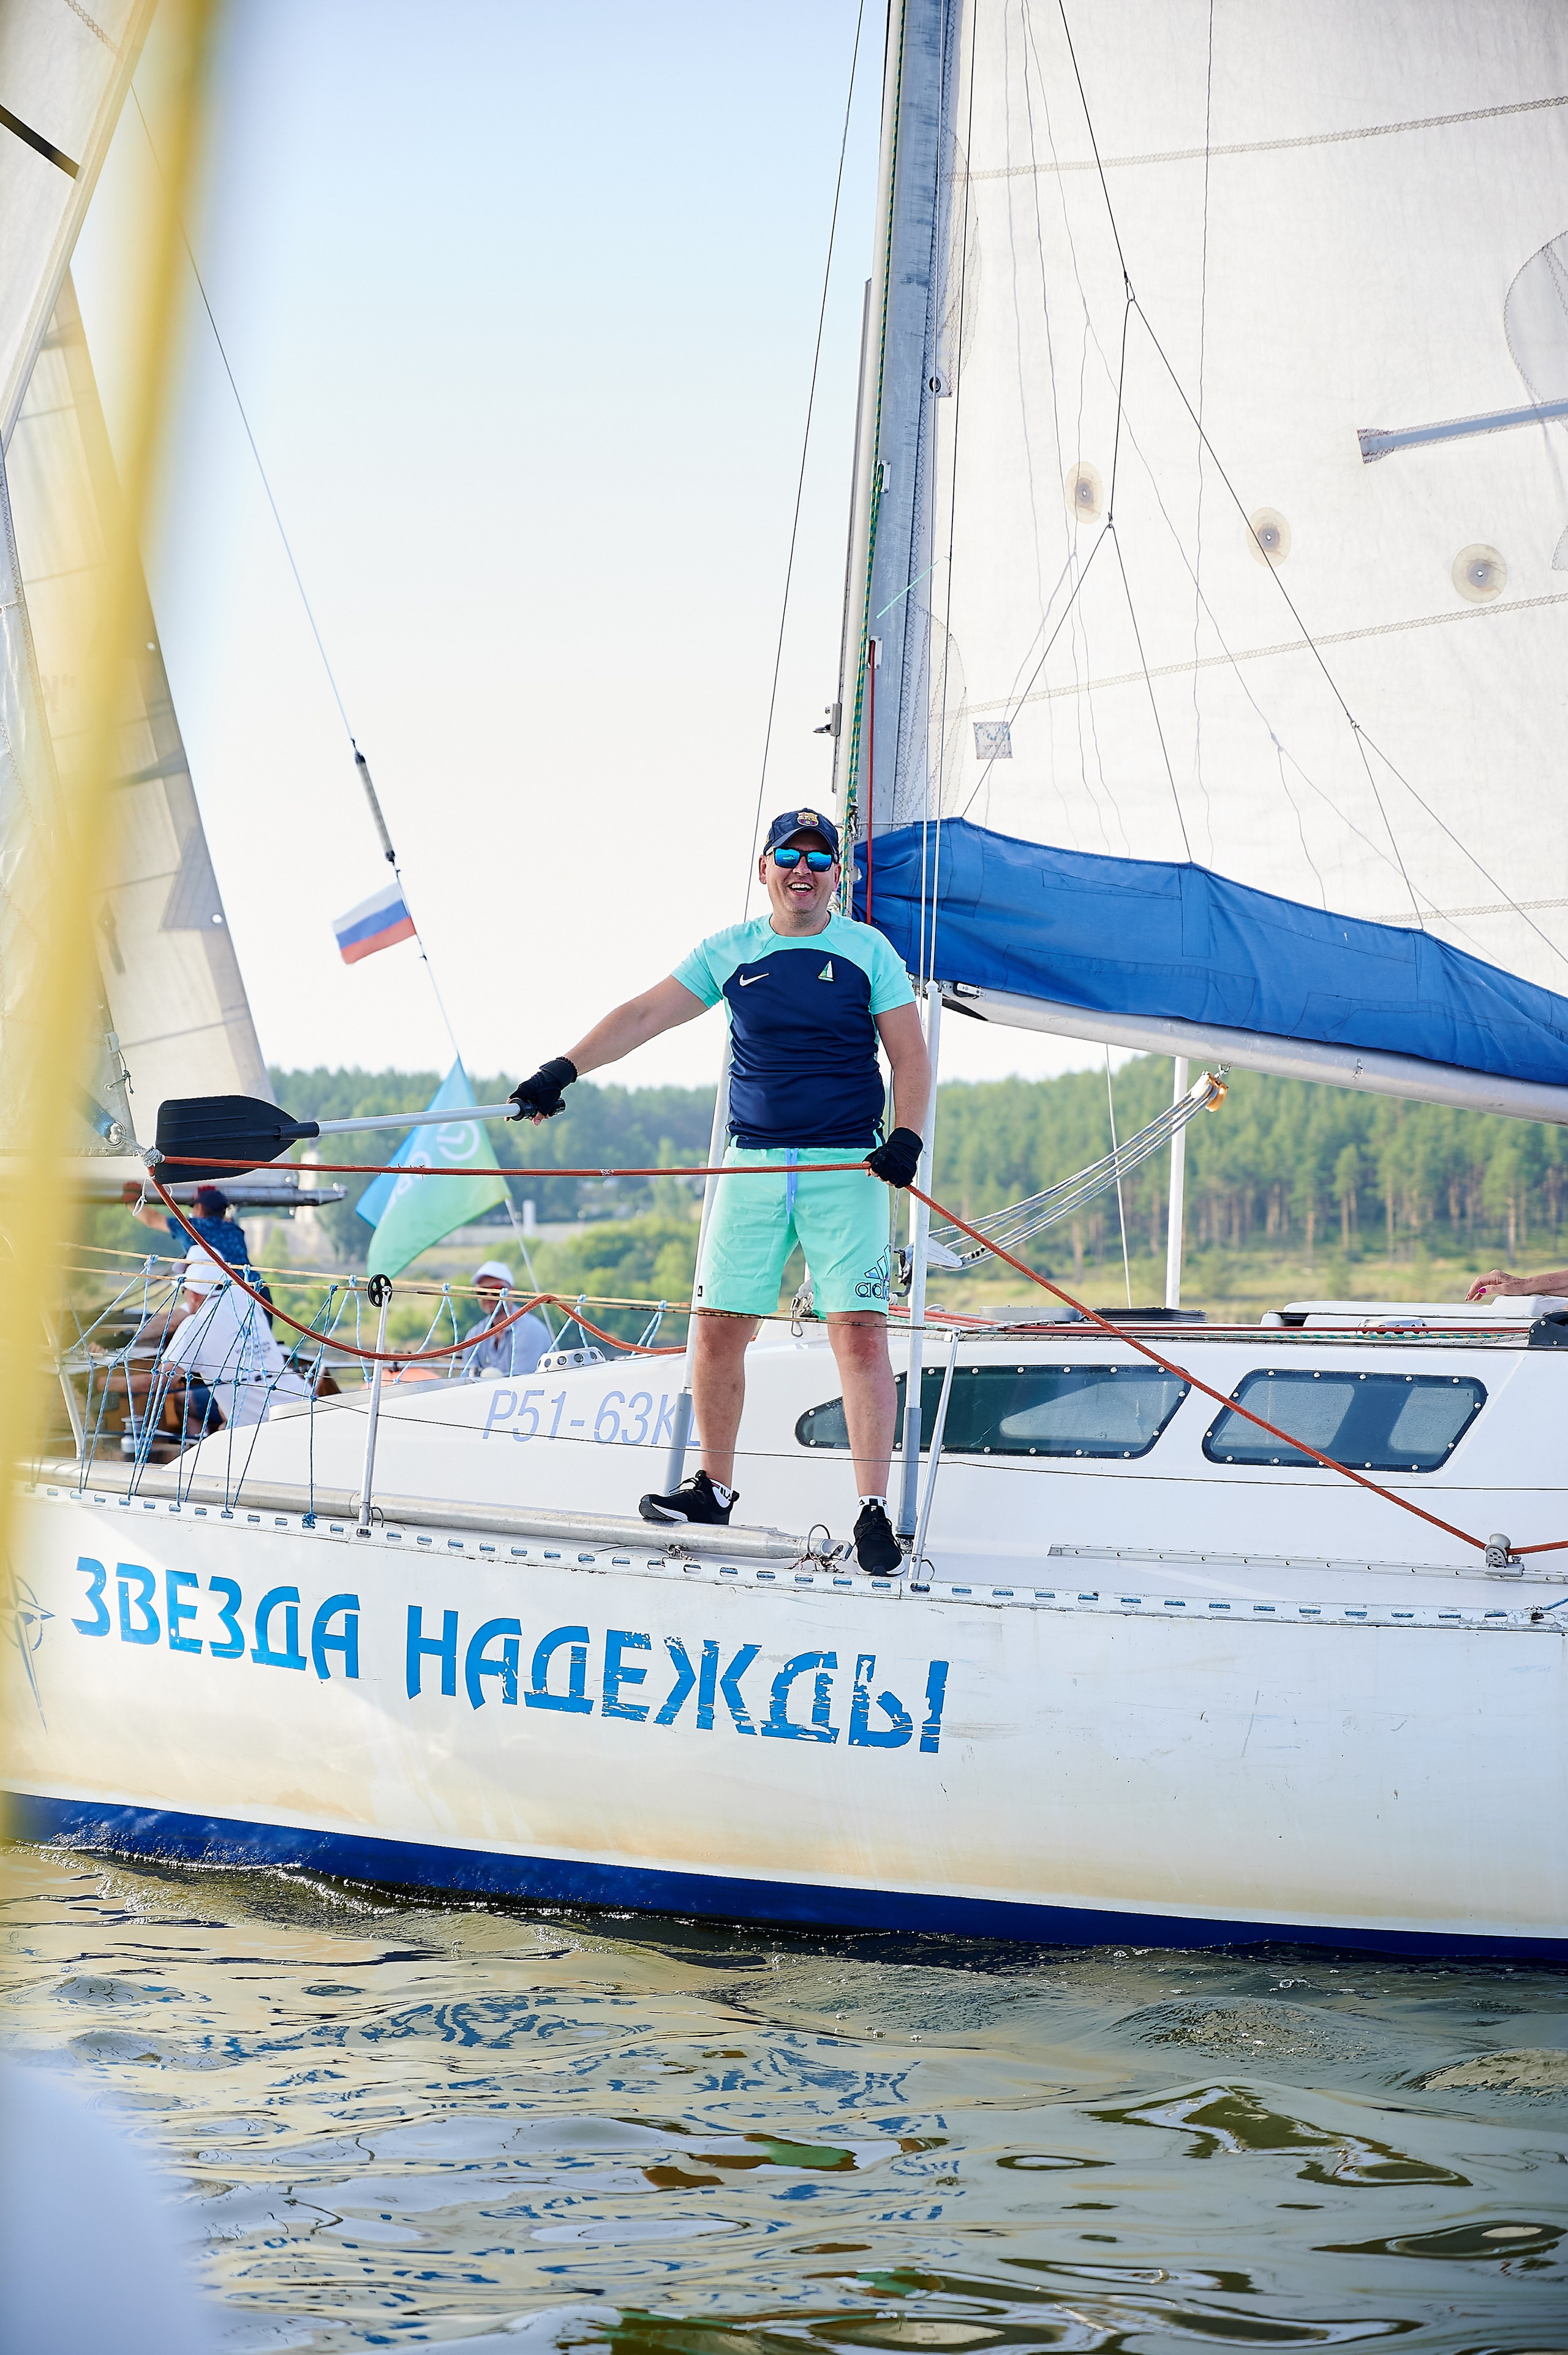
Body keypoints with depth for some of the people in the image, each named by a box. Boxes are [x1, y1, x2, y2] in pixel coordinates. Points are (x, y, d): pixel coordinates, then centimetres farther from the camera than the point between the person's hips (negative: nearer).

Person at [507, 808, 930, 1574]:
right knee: (718, 1326, 1)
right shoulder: (729, 952, 8)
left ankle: (874, 1511, -10)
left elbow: (910, 1056, 3)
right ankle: (714, 1488, 18)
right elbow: (644, 1015, 4)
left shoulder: (867, 951, 4)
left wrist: (906, 1137, -13)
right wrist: (564, 1069, -7)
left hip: (847, 1168, -3)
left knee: (859, 1332, -12)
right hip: (753, 1165, 3)